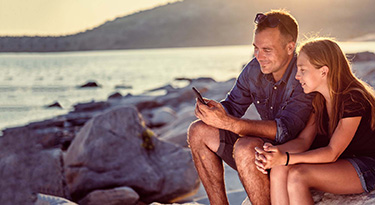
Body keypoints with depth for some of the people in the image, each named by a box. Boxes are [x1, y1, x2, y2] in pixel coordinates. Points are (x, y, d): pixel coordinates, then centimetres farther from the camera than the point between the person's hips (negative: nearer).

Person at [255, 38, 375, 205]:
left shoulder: (353, 100, -20)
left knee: (297, 175, -30)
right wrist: (274, 151, -22)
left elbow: (332, 153, -22)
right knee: (279, 170, -20)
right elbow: (303, 140, 0)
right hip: (337, 164, 7)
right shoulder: (318, 100, 5)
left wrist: (285, 158, -32)